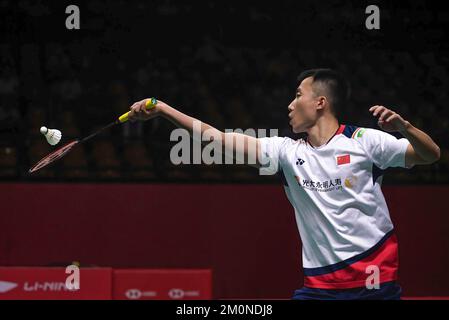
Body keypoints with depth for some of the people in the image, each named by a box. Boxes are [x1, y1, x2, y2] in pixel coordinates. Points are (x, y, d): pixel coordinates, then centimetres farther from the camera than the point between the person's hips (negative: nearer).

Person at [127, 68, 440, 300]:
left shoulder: (364, 141, -2)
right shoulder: (288, 151, 7)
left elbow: (431, 155, 0)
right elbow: (218, 137, 6)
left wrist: (403, 126, -20)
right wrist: (161, 109, 5)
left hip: (377, 281, -3)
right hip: (321, 283, 3)